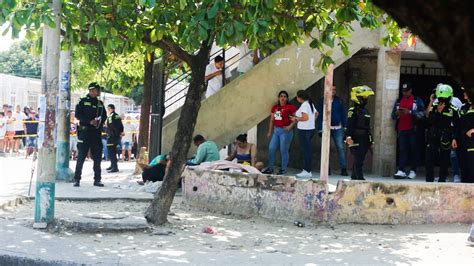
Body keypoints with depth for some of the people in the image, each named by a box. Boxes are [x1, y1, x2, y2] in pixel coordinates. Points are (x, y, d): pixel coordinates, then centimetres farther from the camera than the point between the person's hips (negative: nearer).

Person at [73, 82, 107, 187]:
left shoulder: (100, 103, 15)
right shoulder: (83, 101, 2)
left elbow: (104, 116, 18)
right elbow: (78, 114, -6)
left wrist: (100, 122, -3)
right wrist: (90, 121, -16)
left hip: (96, 133, 4)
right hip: (85, 132, -4)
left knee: (97, 157, 4)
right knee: (81, 157, -3)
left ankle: (97, 179, 11)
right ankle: (77, 179, 3)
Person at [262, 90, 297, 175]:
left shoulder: (290, 107, -7)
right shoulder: (275, 107, 11)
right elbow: (272, 120, 16)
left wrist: (290, 126, -16)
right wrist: (270, 132, 15)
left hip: (285, 131, -6)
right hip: (276, 130, 6)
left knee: (283, 150, -1)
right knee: (271, 149, 4)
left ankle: (283, 169, 11)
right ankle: (270, 168, 16)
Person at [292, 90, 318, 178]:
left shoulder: (304, 105, -15)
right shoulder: (310, 104, 14)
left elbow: (305, 117, -24)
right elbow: (316, 113, 24)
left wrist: (296, 118, -11)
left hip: (304, 130, -10)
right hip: (311, 128, 10)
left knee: (306, 150, -7)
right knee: (307, 150, 14)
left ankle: (307, 171, -5)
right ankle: (306, 170, 18)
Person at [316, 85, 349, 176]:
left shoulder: (339, 101, 8)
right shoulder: (322, 101, 4)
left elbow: (344, 114, 9)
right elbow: (319, 116, 2)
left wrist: (345, 127, 3)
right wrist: (320, 129, -4)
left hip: (338, 128, 1)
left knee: (341, 148, -7)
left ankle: (343, 169, -7)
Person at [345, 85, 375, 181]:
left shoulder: (365, 111, 18)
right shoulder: (353, 111, -9)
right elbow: (349, 126, -18)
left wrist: (371, 140, 25)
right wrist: (348, 136, -31)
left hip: (364, 140, 9)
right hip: (356, 140, -8)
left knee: (359, 161, 11)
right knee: (358, 160, -11)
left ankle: (354, 178, 18)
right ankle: (360, 178, -13)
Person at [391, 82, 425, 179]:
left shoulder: (417, 100, 6)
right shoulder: (398, 101, 16)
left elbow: (422, 114, -7)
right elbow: (393, 115, 16)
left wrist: (410, 112, -18)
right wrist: (396, 113, -7)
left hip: (413, 129, -2)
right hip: (401, 130, 2)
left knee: (413, 150, 2)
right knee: (402, 150, -5)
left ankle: (413, 171, 8)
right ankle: (401, 171, -10)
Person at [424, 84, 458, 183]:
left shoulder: (453, 109, -2)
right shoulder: (434, 106, 2)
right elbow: (429, 120, -7)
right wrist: (438, 112, -16)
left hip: (445, 140, -1)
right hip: (433, 137, 1)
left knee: (444, 160, 5)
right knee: (430, 159, -2)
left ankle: (442, 180, 14)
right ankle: (429, 180, 4)